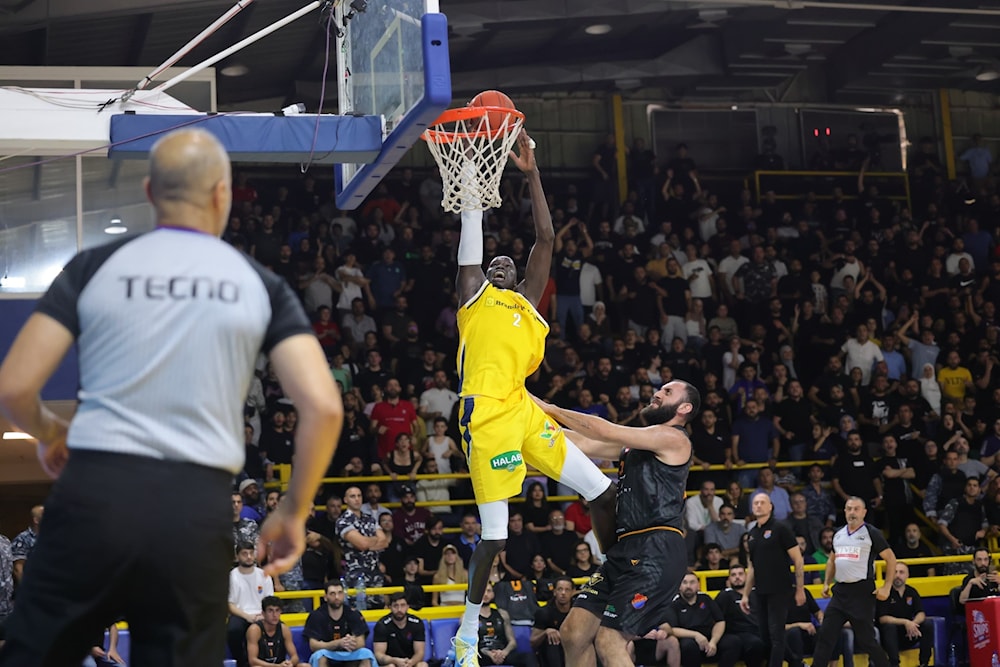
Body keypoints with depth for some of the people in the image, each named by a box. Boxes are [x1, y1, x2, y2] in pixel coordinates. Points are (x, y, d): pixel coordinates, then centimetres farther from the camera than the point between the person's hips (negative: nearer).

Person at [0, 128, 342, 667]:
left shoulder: (94, 267, 6)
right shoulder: (260, 285, 7)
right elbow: (323, 407, -4)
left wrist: (49, 435, 24)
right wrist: (294, 512, 9)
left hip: (93, 494, 0)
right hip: (195, 511, 0)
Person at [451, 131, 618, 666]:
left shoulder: (526, 304, 24)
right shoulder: (475, 294, 14)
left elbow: (545, 238, 21)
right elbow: (472, 232, 8)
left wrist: (531, 174, 18)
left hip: (524, 411, 6)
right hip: (487, 416, -5)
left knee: (604, 493, 4)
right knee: (495, 536, -6)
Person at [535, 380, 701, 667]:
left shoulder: (673, 438, -4)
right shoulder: (634, 444, 23)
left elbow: (605, 431, -12)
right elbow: (582, 444, 19)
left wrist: (551, 408, -5)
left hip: (657, 552, -9)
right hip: (627, 549, 9)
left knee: (609, 642, -14)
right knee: (574, 632, 4)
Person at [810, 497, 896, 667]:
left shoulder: (871, 533, -4)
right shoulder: (839, 534, 14)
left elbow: (891, 559, -3)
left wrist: (886, 587, -10)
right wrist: (826, 583, 17)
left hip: (862, 591, -6)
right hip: (840, 591, 6)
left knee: (866, 639, -1)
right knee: (825, 634, 2)